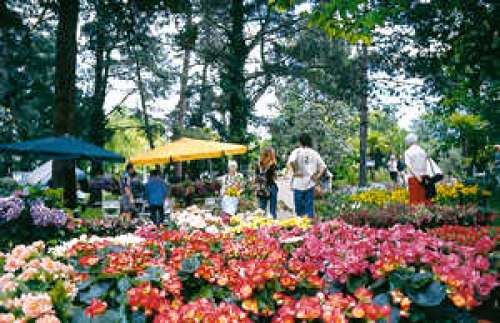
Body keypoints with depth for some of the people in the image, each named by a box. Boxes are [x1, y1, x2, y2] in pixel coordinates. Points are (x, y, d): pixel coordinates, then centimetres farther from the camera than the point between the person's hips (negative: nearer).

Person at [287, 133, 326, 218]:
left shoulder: (297, 151, -3)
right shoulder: (314, 153, 6)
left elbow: (290, 163, -21)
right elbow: (323, 166, 3)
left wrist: (294, 172, -9)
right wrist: (317, 177, 4)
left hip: (298, 184, -2)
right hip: (310, 184, 2)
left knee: (299, 208, 8)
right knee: (309, 208, 6)